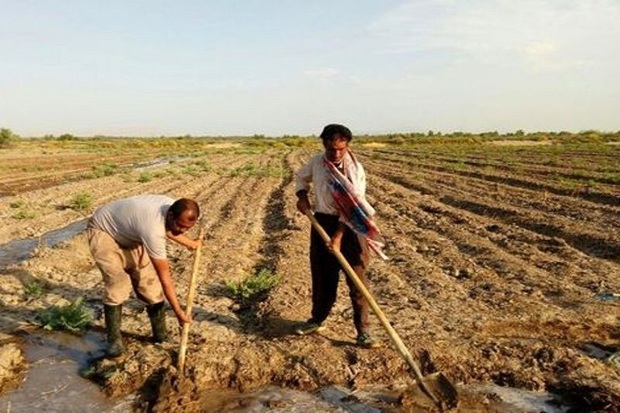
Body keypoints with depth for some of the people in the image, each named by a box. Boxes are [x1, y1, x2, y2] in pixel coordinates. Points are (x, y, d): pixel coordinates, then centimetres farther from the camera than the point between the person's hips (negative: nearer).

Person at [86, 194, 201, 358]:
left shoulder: (174, 206, -19)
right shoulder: (152, 230, -41)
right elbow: (164, 276, -33)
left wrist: (190, 243, 17)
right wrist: (178, 311, -27)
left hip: (129, 232, 8)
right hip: (103, 230, -7)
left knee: (149, 282, 0)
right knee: (118, 283, -21)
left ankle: (161, 335, 12)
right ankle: (114, 340, -4)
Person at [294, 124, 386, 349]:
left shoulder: (355, 170, -14)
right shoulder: (316, 162, -1)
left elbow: (352, 206, -18)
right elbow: (301, 176, 21)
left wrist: (338, 236, -23)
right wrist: (302, 196, 2)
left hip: (350, 227, -4)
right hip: (322, 222, 4)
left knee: (357, 281, -2)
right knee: (321, 276, 14)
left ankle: (363, 331, 8)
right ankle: (318, 319, 34)